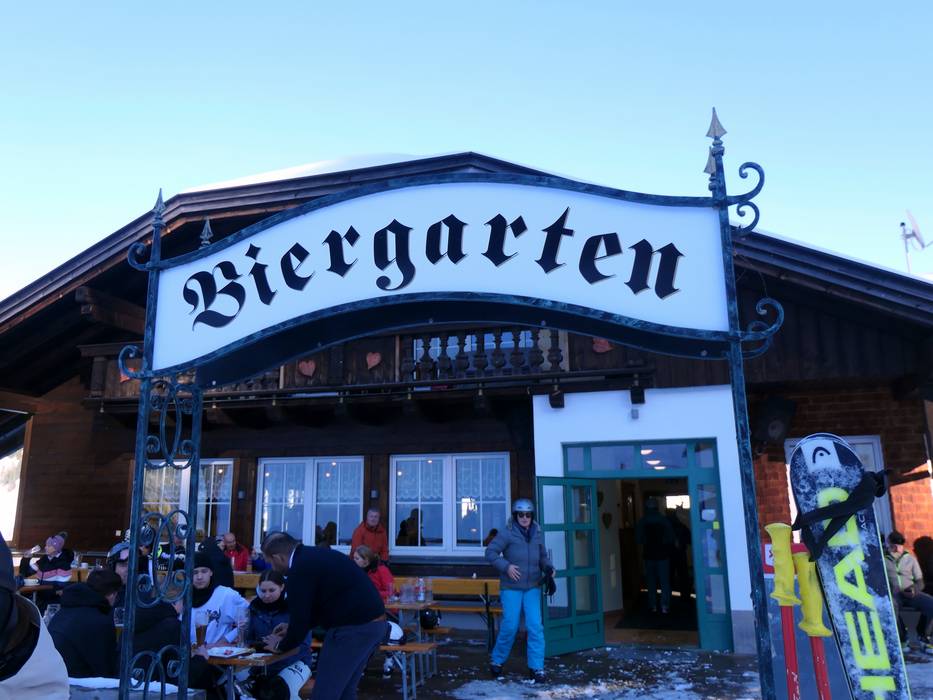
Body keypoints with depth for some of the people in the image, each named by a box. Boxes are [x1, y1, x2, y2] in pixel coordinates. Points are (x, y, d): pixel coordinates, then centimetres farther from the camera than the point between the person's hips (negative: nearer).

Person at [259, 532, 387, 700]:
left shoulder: (300, 569, -12)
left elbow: (300, 620, -9)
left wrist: (281, 644, 11)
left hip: (354, 628, -10)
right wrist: (294, 628, 32)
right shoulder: (315, 556, 16)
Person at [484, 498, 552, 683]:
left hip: (532, 587, 4)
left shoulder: (537, 534, 5)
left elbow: (543, 556, 16)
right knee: (510, 626, -1)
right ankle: (497, 660, 23)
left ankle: (536, 667, 8)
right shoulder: (507, 533, -9)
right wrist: (506, 566, -21)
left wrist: (548, 568, -4)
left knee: (535, 626, -4)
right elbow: (490, 552, -9)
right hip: (511, 587, -3)